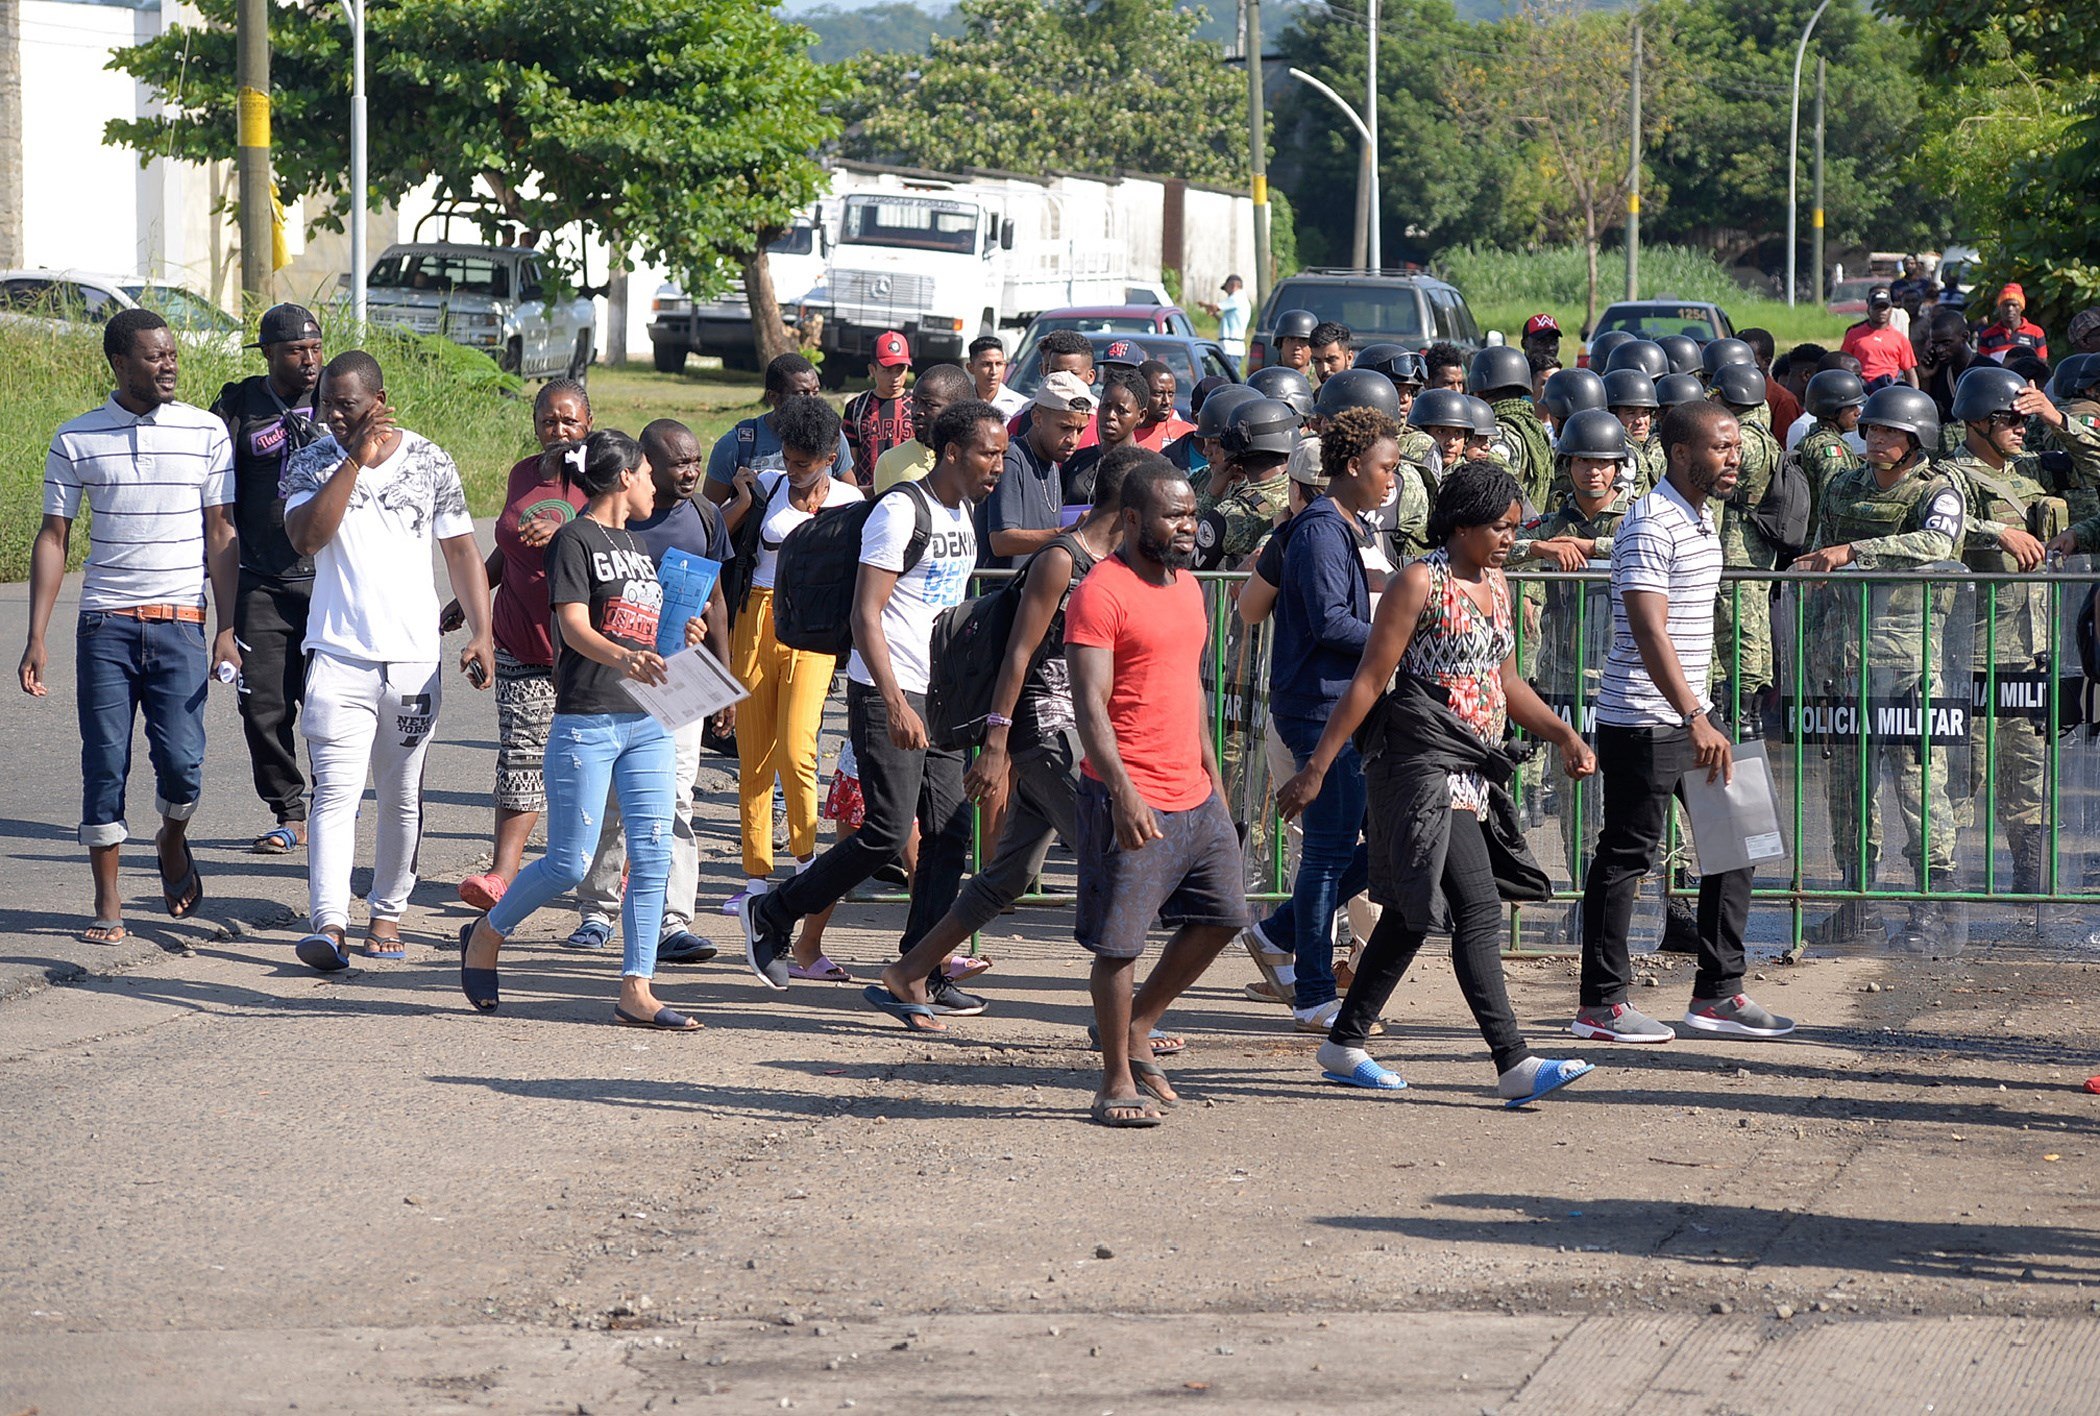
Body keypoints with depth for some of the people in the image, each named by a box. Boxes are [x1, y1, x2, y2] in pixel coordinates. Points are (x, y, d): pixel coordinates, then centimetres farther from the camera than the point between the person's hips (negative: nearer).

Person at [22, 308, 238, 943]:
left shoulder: (206, 433, 3)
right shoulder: (77, 440, 3)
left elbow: (220, 535, 6)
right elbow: (54, 538, 6)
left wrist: (227, 632, 0)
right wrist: (37, 639, 0)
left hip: (180, 626, 0)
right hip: (105, 626, 0)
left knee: (181, 759, -10)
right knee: (104, 765, -2)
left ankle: (173, 842, 22)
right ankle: (107, 903, 8)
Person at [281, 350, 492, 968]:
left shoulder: (430, 461, 5)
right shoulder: (311, 464, 1)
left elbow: (460, 549, 10)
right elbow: (307, 536, -16)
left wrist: (481, 632, 0)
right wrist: (357, 460, -18)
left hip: (414, 659, 2)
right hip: (339, 657, -2)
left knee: (402, 797, 10)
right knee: (336, 793, -13)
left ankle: (388, 912, 24)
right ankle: (328, 924, -20)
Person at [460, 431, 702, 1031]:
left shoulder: (638, 544, 19)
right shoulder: (575, 539, -5)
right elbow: (575, 628, -17)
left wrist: (681, 639, 3)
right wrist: (622, 658, -35)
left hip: (648, 722, 7)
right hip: (587, 721, -7)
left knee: (652, 857, -2)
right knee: (569, 864, -4)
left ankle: (636, 992, -1)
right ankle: (486, 935, 20)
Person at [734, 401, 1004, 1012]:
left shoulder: (962, 514, 15)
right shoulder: (901, 512, -12)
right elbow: (866, 615, -17)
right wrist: (895, 704, -24)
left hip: (940, 696, 9)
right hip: (888, 692, -8)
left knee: (949, 834, 2)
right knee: (889, 831, -11)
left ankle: (922, 973, 5)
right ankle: (770, 915, 4)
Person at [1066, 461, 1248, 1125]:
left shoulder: (1186, 585, 14)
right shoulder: (1101, 592, -13)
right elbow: (1089, 703, -18)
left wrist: (1211, 772, 22)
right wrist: (1123, 792, -26)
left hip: (1195, 796, 8)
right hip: (1131, 801, -8)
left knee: (1220, 916, 12)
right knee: (1118, 942, -3)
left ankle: (1138, 1033, 24)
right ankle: (1117, 1082, 5)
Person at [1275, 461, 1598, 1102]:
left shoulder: (1495, 585, 13)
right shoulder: (1421, 584, -11)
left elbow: (1505, 680, 24)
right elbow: (1368, 682, -12)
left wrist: (1562, 735, 11)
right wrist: (1317, 767, -12)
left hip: (1473, 769, 9)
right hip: (1422, 764, -9)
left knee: (1412, 913, 14)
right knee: (1478, 910, -14)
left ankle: (1345, 1044, 24)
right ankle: (1513, 1064, -18)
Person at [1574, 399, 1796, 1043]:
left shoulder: (1701, 518, 14)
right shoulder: (1651, 525, -16)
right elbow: (1650, 633, -25)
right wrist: (1695, 719, -32)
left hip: (1692, 718, 9)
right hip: (1644, 720, -9)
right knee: (1626, 856, -3)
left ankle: (1717, 993, 16)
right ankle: (1600, 1005, 4)